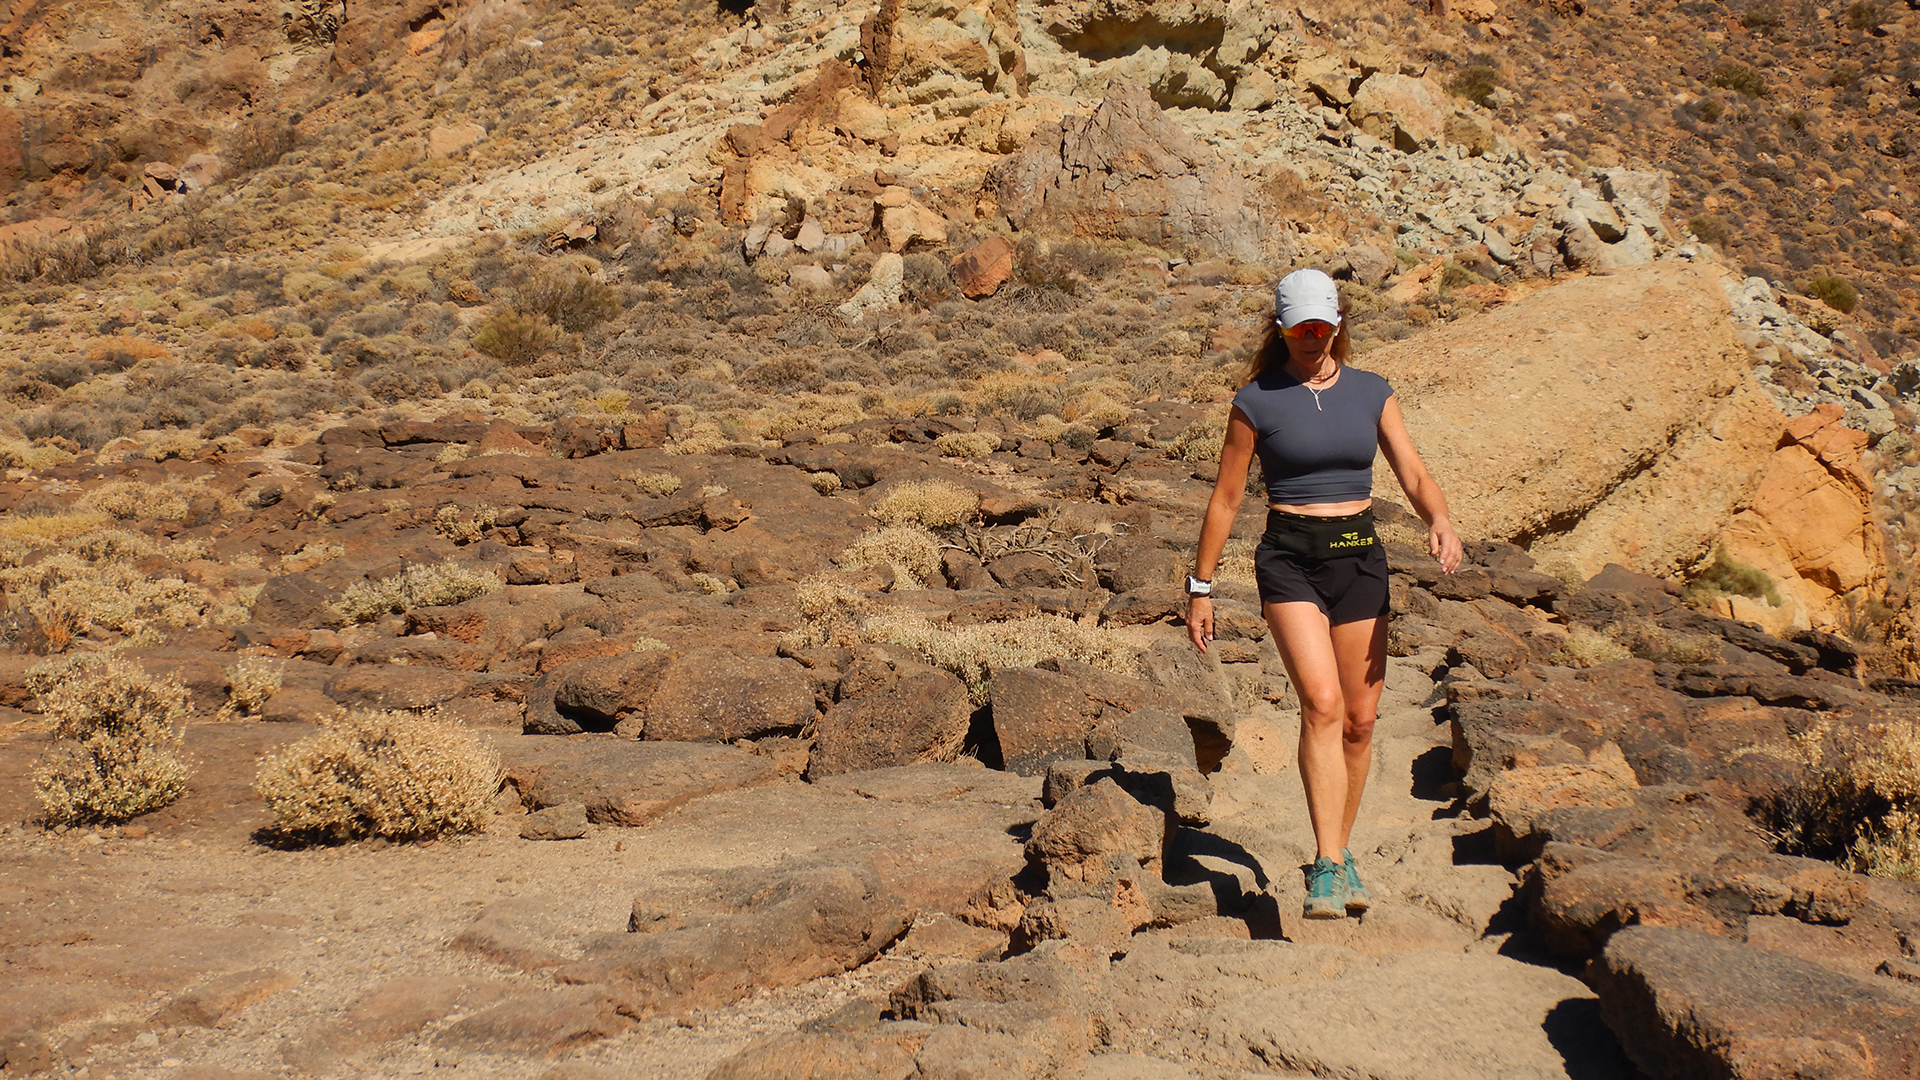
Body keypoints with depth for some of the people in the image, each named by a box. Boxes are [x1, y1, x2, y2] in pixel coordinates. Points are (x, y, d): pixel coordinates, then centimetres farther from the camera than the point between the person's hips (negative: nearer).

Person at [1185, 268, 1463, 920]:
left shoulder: (1371, 394, 8)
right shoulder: (1257, 401, -1)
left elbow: (1413, 473, 0)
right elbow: (1226, 498, 4)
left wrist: (1439, 520, -22)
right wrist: (1201, 586, 5)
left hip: (1359, 556, 4)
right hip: (1289, 558, -4)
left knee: (1359, 719, 7)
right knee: (1321, 702, -21)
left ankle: (1337, 852, 25)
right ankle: (1328, 866, -22)